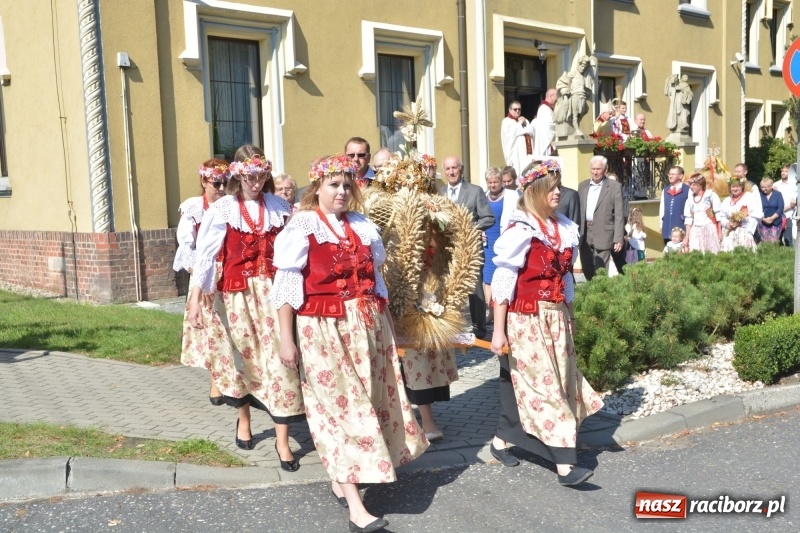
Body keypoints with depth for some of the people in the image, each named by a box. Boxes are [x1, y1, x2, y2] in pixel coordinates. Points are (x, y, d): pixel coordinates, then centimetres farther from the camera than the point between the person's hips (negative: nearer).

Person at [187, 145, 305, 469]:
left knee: (279, 358, -5)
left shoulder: (279, 207, 4)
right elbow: (205, 255, -3)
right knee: (244, 356, 13)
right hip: (238, 292, 0)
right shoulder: (222, 209, -1)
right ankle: (243, 420, 38)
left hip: (273, 290, 1)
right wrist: (195, 299, -7)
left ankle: (282, 440, 3)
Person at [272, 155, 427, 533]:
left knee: (367, 399, 10)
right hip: (325, 328, -6)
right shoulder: (302, 225, -6)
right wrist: (286, 337, -13)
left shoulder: (363, 226, 11)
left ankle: (340, 479, 30)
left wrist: (383, 323, 17)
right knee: (341, 405, -6)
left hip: (368, 326, 6)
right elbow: (286, 283, -9)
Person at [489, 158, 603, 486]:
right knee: (546, 387, -6)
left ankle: (501, 441, 28)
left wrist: (567, 317, 15)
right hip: (527, 320, -7)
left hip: (556, 318, 7)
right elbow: (502, 282, -15)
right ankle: (565, 465, -2)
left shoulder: (564, 228, 9)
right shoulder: (520, 231, -13)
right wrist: (498, 330, -16)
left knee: (555, 383, 12)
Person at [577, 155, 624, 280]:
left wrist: (618, 239, -10)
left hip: (603, 235, -5)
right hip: (584, 235, 5)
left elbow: (619, 215, -5)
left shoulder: (614, 186, -2)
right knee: (587, 271, 11)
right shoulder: (583, 185, 12)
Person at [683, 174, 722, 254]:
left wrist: (719, 232, -7)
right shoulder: (689, 200, 11)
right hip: (695, 232, 3)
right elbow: (688, 219, 10)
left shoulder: (711, 195, 0)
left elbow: (718, 215, -2)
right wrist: (687, 237, 5)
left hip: (710, 230, -3)